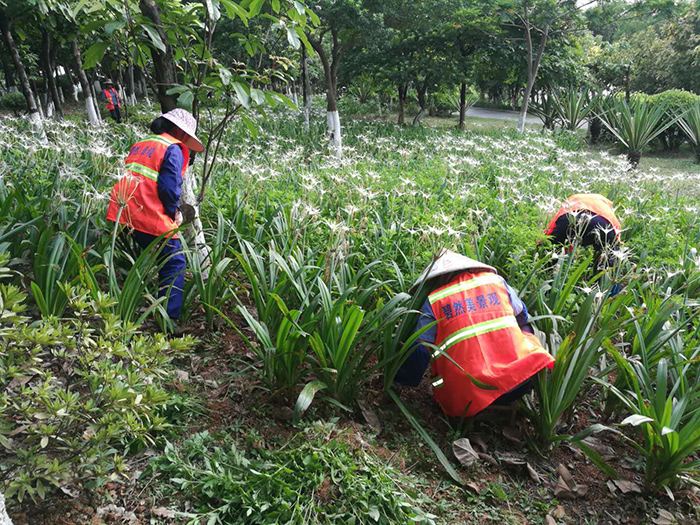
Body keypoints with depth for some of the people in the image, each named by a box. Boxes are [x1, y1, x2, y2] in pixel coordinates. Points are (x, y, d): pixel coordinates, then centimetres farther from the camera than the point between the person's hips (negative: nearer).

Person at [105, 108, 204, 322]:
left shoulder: (139, 145, 22)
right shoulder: (173, 149, -3)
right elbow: (169, 187, -13)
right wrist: (174, 213, 3)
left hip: (121, 214, 8)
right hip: (150, 219, -8)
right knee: (174, 265, 5)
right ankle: (169, 318, 2)